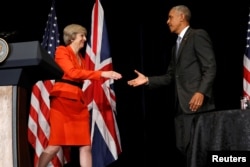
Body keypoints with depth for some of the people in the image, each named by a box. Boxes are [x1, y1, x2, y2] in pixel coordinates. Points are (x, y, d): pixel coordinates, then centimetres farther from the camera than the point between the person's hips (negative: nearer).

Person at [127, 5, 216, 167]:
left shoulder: (198, 35, -3)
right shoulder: (177, 45, 24)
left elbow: (210, 68, -13)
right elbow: (170, 76, 21)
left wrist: (201, 92, -24)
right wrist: (147, 80, 10)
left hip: (196, 102, -9)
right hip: (181, 104, 9)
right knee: (184, 147, 8)